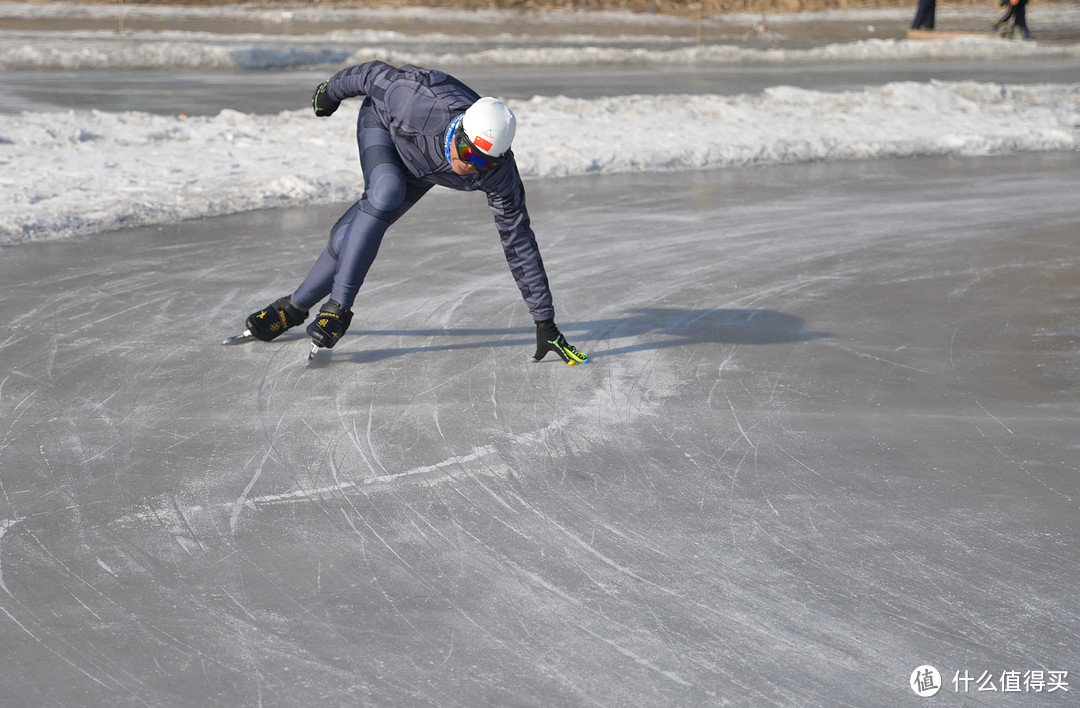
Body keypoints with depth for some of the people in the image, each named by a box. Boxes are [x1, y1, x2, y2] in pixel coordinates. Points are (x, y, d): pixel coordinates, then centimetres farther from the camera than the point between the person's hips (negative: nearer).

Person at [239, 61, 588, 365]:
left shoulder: (497, 173, -35)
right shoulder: (424, 102, -44)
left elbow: (519, 243, -29)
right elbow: (376, 75, -24)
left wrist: (545, 323, -27)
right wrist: (332, 90, -4)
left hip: (421, 171, 2)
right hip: (382, 121, -2)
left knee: (352, 236, -6)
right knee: (386, 192, -33)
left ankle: (297, 306, 16)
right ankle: (338, 306, -23)